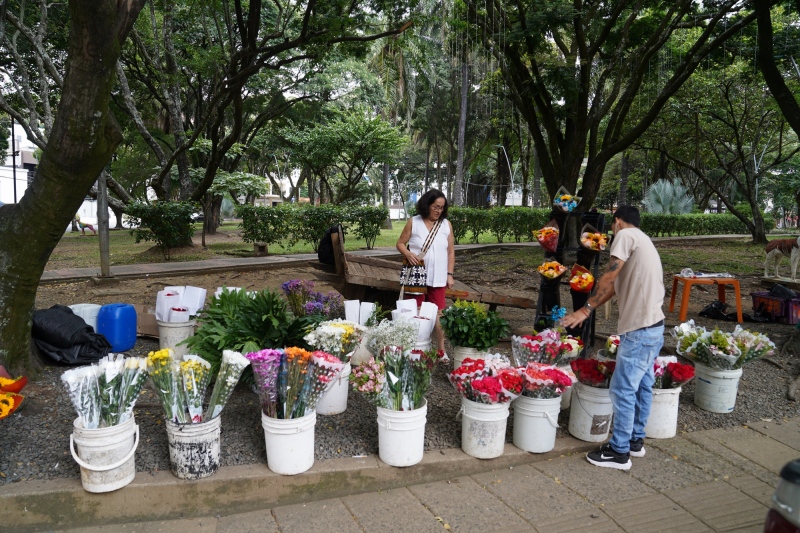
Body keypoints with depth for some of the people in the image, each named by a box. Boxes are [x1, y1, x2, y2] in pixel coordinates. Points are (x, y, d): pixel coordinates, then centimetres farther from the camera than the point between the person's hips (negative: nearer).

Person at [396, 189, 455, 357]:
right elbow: (400, 243, 2)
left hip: (438, 278, 1)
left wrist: (450, 274, 2)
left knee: (438, 312, 4)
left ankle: (441, 350, 14)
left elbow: (450, 251, 7)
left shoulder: (446, 224, 4)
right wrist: (408, 254, -19)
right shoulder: (413, 222, -2)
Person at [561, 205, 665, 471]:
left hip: (639, 330, -10)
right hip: (653, 327, 10)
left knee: (623, 389, -2)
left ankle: (619, 452, 7)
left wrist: (586, 309, -9)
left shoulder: (626, 235, -9)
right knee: (642, 385, 19)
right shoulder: (643, 241, 20)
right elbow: (616, 285, 17)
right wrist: (587, 309, 15)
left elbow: (609, 278, -16)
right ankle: (635, 440, 32)